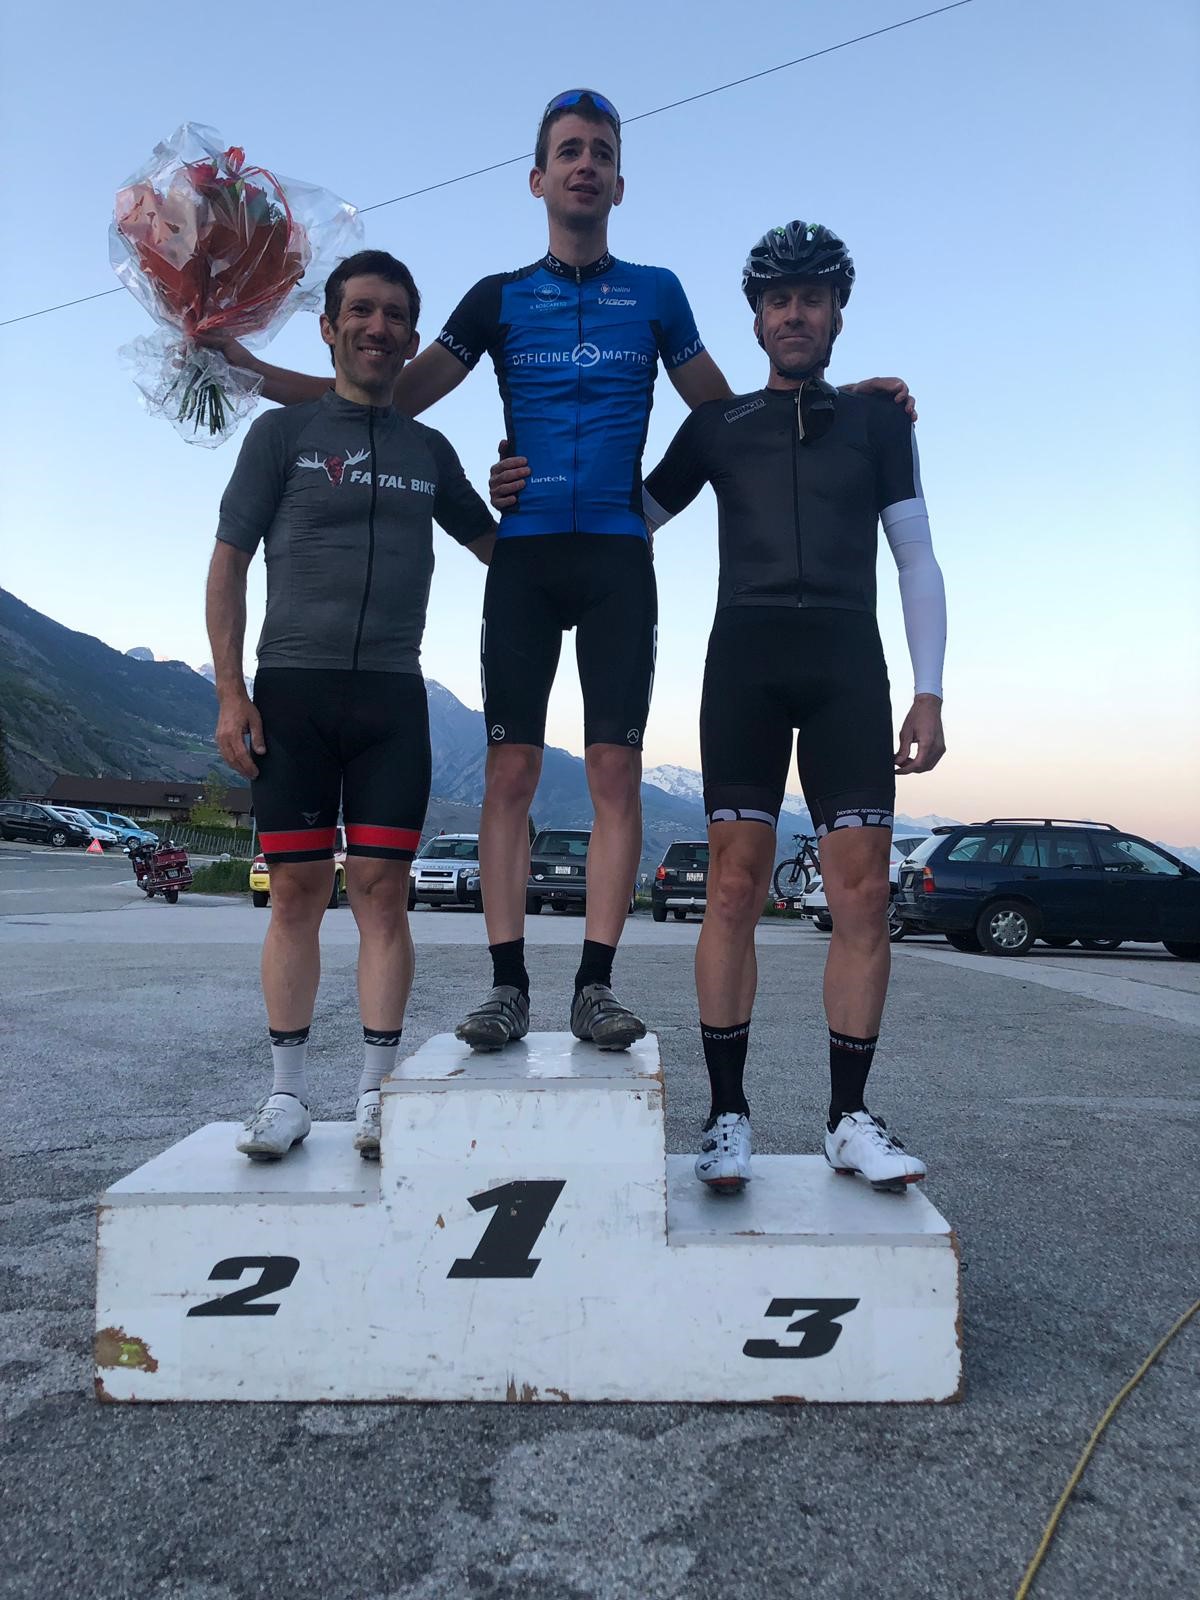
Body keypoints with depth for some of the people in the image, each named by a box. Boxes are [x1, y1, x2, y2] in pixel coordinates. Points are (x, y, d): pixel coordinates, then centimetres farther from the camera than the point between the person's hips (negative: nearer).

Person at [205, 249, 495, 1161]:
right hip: (292, 689, -1)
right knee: (297, 889, 0)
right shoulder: (284, 432, 9)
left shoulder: (430, 451, 16)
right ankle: (288, 1094, 11)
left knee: (383, 889, -2)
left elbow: (493, 546, 27)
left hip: (392, 695, 2)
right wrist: (230, 693, -5)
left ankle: (376, 1094, 6)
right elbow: (228, 565, 4)